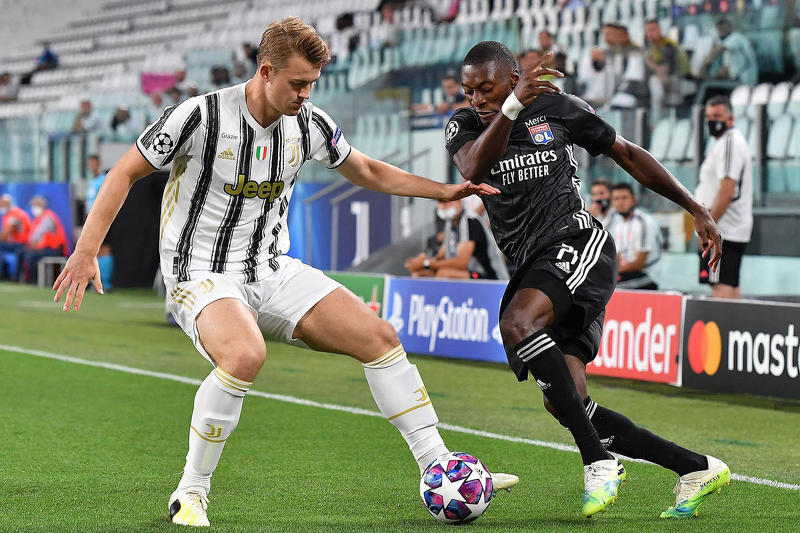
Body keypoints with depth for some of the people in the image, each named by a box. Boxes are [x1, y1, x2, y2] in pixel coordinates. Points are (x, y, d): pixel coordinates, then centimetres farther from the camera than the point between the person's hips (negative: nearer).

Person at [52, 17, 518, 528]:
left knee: (380, 337, -6)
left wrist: (445, 190, 8)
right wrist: (85, 252, -14)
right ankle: (191, 493, -20)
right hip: (201, 273, -6)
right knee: (246, 355, -38)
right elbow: (125, 173, -8)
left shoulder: (310, 124, 1)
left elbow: (369, 171, 19)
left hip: (272, 272, 6)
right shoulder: (202, 116, -16)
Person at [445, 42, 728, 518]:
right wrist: (512, 106, -29)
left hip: (576, 243, -5)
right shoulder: (465, 126, 8)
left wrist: (696, 209, 12)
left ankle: (599, 462, -32)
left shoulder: (556, 108, 4)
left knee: (517, 321, -33)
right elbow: (473, 170, -16)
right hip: (532, 264, 5)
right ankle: (697, 469, 5)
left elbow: (628, 155, 14)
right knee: (564, 404, -6)